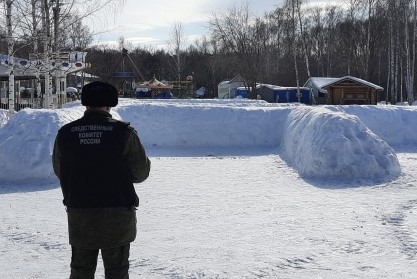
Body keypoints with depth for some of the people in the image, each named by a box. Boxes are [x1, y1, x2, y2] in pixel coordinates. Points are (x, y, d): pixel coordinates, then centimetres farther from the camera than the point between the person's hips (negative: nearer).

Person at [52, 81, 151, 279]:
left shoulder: (65, 134, -2)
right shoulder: (123, 131, -11)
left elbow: (59, 171, 10)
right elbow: (141, 173, -5)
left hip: (79, 216, 3)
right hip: (117, 214, -3)